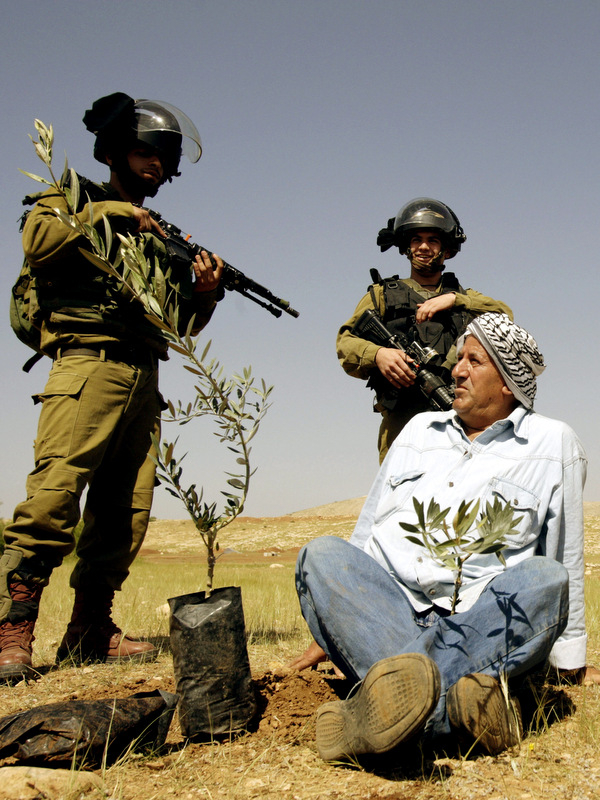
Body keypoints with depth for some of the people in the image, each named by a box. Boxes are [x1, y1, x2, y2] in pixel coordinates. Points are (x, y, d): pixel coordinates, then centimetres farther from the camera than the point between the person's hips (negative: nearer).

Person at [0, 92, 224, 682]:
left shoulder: (159, 235, 27)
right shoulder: (75, 199, 12)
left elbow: (181, 320, 24)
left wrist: (204, 291, 3)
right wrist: (113, 213, -7)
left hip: (143, 379, 7)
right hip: (88, 363, -6)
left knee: (127, 511, 2)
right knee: (54, 493, -20)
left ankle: (89, 632, 9)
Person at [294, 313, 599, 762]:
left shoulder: (554, 444, 8)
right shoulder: (420, 428, 19)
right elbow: (369, 529, 22)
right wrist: (331, 630, 20)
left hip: (483, 624, -3)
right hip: (383, 614, 3)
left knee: (545, 578, -32)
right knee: (322, 556, -24)